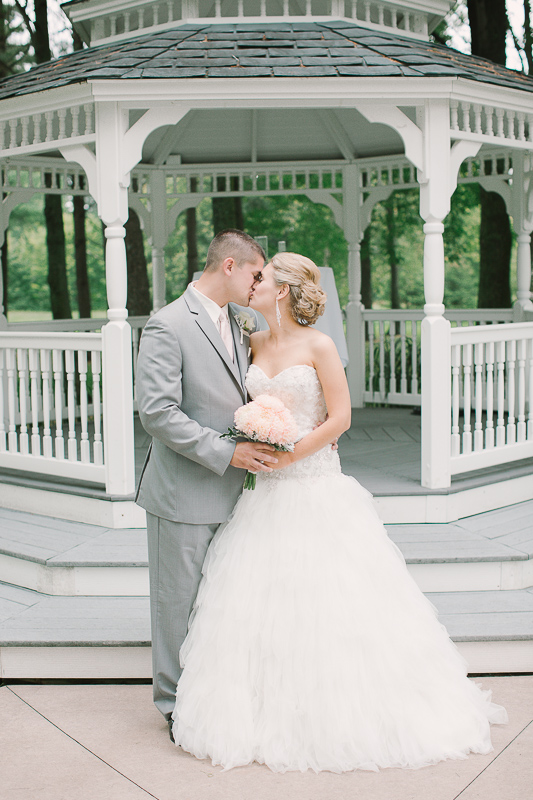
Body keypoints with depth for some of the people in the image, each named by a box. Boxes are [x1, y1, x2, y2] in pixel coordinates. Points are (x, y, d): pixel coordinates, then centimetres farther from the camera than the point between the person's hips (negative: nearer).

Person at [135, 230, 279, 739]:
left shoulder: (237, 324, 11)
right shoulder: (167, 326, -14)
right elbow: (156, 412, -21)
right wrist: (227, 452, -21)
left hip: (229, 488, 7)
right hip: (183, 492, -7)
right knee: (178, 597, 5)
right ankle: (174, 700, 21)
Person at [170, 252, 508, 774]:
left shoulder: (318, 346, -7)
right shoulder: (255, 343, 9)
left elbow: (340, 417, -10)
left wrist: (287, 455, -15)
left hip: (315, 489, -5)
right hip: (266, 492, 6)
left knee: (322, 597, -1)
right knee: (259, 598, 6)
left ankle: (338, 713, 15)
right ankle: (267, 711, 19)